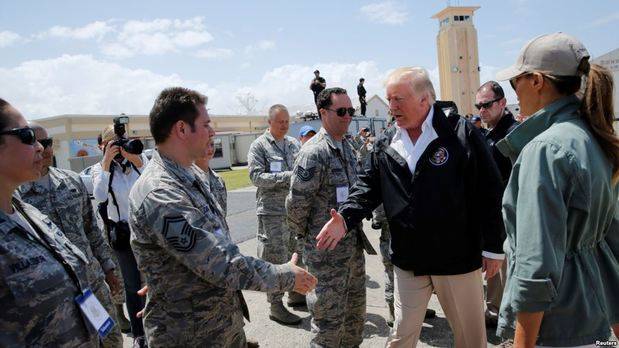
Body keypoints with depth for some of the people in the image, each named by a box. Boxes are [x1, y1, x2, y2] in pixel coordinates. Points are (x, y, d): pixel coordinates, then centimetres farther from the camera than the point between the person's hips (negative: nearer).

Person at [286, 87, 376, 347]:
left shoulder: (347, 147, 8)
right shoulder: (313, 153, -19)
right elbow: (296, 203, -19)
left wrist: (355, 228, 15)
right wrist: (304, 235, -5)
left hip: (354, 245, 8)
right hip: (327, 250, -8)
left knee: (356, 309, 21)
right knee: (329, 317, 6)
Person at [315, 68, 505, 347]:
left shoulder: (462, 133, -9)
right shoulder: (384, 148, 3)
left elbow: (489, 192, -8)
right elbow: (367, 188, 4)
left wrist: (493, 247, -7)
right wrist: (345, 218, -16)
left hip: (458, 258, -3)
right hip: (408, 261, 3)